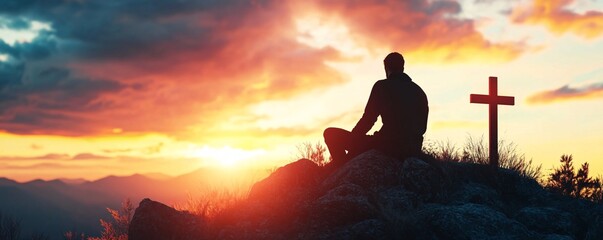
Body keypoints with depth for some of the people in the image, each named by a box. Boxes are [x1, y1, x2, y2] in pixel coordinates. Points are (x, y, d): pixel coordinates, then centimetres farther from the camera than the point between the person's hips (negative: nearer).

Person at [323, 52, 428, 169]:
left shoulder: (382, 86, -1)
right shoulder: (419, 91, 15)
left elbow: (368, 119, -4)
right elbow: (422, 127, 19)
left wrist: (350, 139, 11)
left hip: (389, 145, -7)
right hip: (413, 150, 7)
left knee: (331, 134, 0)